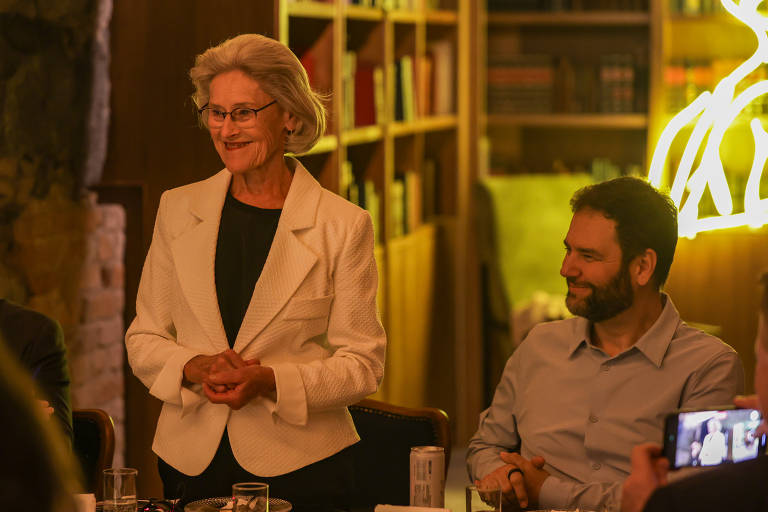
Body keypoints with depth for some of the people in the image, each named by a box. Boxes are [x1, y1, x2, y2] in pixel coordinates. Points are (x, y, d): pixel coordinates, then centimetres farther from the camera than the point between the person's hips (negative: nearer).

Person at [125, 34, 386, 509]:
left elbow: (363, 364, -4)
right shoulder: (178, 208, 7)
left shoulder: (344, 225, -4)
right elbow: (143, 340, 10)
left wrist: (270, 381, -19)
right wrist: (194, 368, -12)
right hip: (191, 461, 3)